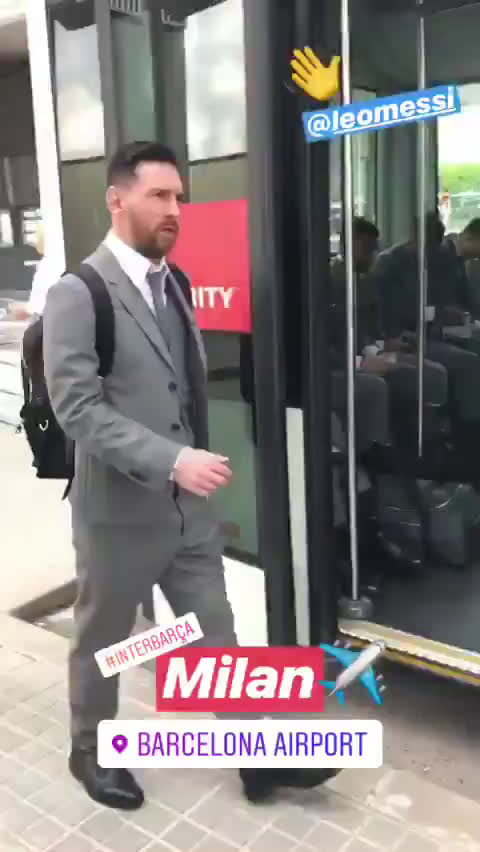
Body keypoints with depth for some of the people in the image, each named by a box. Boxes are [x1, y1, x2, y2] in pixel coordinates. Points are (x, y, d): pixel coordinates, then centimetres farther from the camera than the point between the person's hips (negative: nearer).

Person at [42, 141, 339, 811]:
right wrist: (172, 461, -29)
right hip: (121, 511, -6)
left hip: (189, 506, 6)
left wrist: (196, 459, 9)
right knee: (103, 641, 16)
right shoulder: (79, 293, -15)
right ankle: (90, 753, 41)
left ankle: (257, 759, 33)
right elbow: (77, 408, -23)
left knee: (217, 636, 16)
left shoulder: (173, 283, 8)